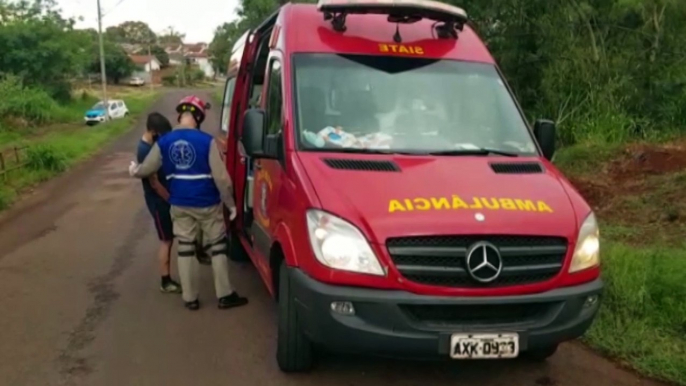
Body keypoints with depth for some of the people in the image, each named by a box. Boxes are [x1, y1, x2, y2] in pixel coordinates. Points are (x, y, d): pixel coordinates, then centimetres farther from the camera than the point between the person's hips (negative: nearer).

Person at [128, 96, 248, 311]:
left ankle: (190, 298, 20)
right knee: (217, 248, 9)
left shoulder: (164, 142, -4)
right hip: (208, 204, -3)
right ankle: (225, 296, 14)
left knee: (185, 250, 13)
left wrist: (134, 171, 33)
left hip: (179, 205, 4)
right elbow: (221, 178, -16)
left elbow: (147, 169, 9)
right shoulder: (206, 141, -15)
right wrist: (231, 203, -4)